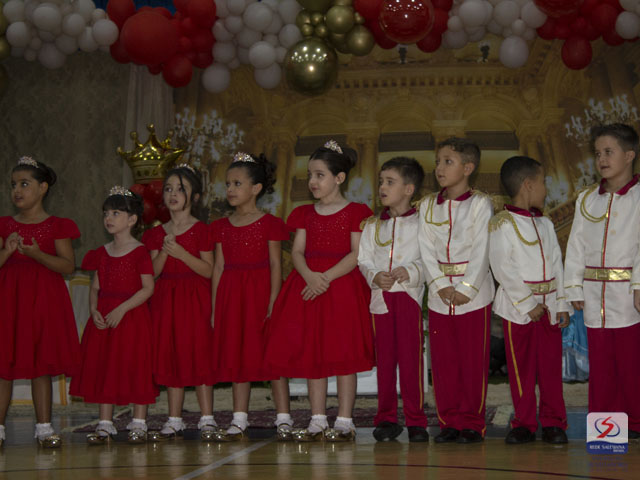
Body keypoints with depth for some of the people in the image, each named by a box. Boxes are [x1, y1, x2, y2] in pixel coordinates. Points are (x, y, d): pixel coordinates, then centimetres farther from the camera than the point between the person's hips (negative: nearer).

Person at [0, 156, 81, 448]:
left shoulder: (56, 226, 3)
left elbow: (68, 266, -6)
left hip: (44, 300, -1)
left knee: (42, 363, 2)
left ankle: (44, 427, 8)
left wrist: (37, 254, -19)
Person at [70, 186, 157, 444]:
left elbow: (148, 288, -13)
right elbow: (95, 287, 12)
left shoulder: (139, 252, -7)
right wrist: (94, 310, -6)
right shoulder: (102, 253, 11)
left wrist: (122, 309, -20)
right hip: (103, 319, 6)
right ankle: (105, 423, 14)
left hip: (132, 316, -6)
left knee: (136, 368, -2)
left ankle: (138, 424, 8)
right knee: (103, 368, 7)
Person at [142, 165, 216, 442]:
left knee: (199, 354, -5)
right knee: (170, 357, 6)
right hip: (166, 299, 5)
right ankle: (174, 421, 13)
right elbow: (152, 272, 4)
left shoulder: (201, 231, -4)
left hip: (196, 299, -4)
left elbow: (208, 270, -11)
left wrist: (181, 253, -21)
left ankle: (207, 419, 1)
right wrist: (164, 251, -13)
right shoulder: (156, 234, 10)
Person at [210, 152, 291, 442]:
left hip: (261, 292, -4)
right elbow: (219, 267, 10)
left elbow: (276, 265, -6)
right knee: (236, 356, 7)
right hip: (231, 297, 5)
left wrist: (273, 303, -13)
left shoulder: (269, 224, -3)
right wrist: (215, 307, 5)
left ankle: (283, 419, 3)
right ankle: (239, 421, 13)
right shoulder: (221, 227, 10)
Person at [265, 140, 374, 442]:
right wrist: (310, 276, -16)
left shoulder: (355, 212, 0)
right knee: (311, 353, 4)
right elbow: (297, 252, 4)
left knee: (343, 354, -5)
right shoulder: (305, 214, 14)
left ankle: (344, 422, 1)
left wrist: (327, 277, -20)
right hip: (308, 282, 5)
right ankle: (318, 421, 11)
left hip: (343, 285, -5)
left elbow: (356, 254, -9)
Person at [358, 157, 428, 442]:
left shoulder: (421, 223, 2)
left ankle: (415, 420, 2)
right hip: (381, 296, 3)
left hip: (410, 295, -3)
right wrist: (375, 276, -9)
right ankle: (386, 419, 13)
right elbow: (364, 260, 9)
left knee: (411, 359, -5)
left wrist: (410, 271, -18)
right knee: (384, 360, 5)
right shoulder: (373, 225, 13)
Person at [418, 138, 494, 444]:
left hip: (474, 293, -4)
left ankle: (472, 423, 9)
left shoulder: (480, 203, -2)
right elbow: (427, 250, 3)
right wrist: (442, 286, -8)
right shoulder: (428, 205, 9)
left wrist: (467, 289, -13)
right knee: (442, 360, 5)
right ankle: (449, 421, 14)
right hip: (440, 293, 4)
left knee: (473, 360, -1)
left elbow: (481, 251, -7)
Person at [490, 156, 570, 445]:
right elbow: (503, 269, -13)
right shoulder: (502, 224, -7)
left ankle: (553, 422, 14)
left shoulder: (545, 224, 13)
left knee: (551, 365, 6)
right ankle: (524, 424, 11)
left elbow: (556, 265, 13)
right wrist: (528, 304, -15)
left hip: (549, 306, 5)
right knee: (521, 368, 2)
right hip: (518, 308, -5)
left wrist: (561, 304, 4)